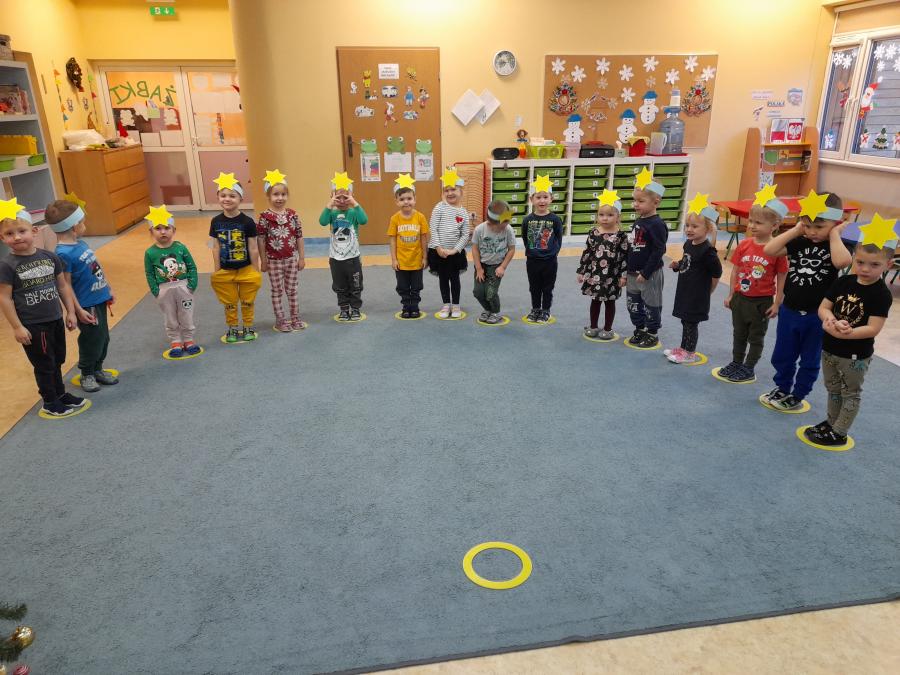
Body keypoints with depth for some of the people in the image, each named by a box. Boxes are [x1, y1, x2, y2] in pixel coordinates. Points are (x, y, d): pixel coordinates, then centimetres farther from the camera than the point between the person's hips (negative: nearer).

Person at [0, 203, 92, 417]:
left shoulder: (50, 257, -1)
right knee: (44, 365, 7)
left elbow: (63, 286, 8)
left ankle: (61, 394, 37)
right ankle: (50, 403, 24)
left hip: (56, 320, 5)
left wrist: (72, 312, 8)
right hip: (32, 326, -5)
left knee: (57, 361, 19)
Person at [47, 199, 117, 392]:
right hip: (87, 306, -8)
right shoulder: (63, 254, -22)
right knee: (93, 340, 5)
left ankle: (97, 369, 34)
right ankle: (87, 374, 24)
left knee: (103, 338, 18)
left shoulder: (80, 244, 4)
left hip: (99, 300, 8)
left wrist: (108, 289, 20)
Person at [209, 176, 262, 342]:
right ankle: (232, 329, 31)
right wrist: (217, 271, 1)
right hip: (225, 271, 2)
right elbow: (216, 248, 1)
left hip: (246, 269, -2)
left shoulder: (247, 222, -14)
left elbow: (253, 249, -8)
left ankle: (248, 327, 31)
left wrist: (256, 272, -5)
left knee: (247, 302, 14)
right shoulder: (216, 221, -5)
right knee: (229, 303, 15)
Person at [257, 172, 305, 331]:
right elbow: (260, 239, -7)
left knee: (291, 290, 13)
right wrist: (263, 261, -6)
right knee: (277, 291, 8)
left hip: (292, 259, 3)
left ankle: (295, 318, 25)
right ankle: (280, 320, 18)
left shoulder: (292, 214, -2)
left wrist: (302, 257, 3)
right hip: (274, 260, -2)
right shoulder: (265, 216, -11)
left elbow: (299, 236, 2)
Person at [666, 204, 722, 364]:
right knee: (685, 321, 18)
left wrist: (708, 289, -7)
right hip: (684, 291, 8)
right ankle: (683, 348, 32)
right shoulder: (688, 244, 4)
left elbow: (717, 272, -17)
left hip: (697, 295, -8)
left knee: (691, 322, 3)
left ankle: (690, 353, 16)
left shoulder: (707, 250, -20)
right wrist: (677, 265, 0)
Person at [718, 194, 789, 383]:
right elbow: (735, 271, 4)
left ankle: (748, 369, 24)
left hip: (762, 301, -4)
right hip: (740, 298, 5)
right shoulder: (744, 245, -4)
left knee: (756, 337, 12)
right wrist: (730, 295, 7)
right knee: (739, 334, 19)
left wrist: (777, 303, -9)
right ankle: (736, 363, 34)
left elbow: (781, 278, -11)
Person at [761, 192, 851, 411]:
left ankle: (797, 396, 26)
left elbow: (842, 262, -34)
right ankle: (782, 388, 36)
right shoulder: (799, 243, -2)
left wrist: (834, 235, -22)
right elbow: (769, 250, -15)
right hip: (789, 310, 3)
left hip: (817, 316, -3)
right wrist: (795, 230, -12)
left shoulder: (836, 247, -10)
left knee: (809, 360, 11)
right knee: (782, 355, 16)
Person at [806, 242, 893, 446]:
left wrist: (845, 334, -34)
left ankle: (839, 433, 21)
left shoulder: (881, 294, -17)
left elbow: (873, 328, -22)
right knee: (833, 389, 21)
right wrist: (830, 319, -24)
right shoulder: (843, 282, -3)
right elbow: (823, 308, -2)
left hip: (856, 355, -5)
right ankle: (831, 423, 39)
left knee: (851, 393, 12)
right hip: (829, 349, 6)